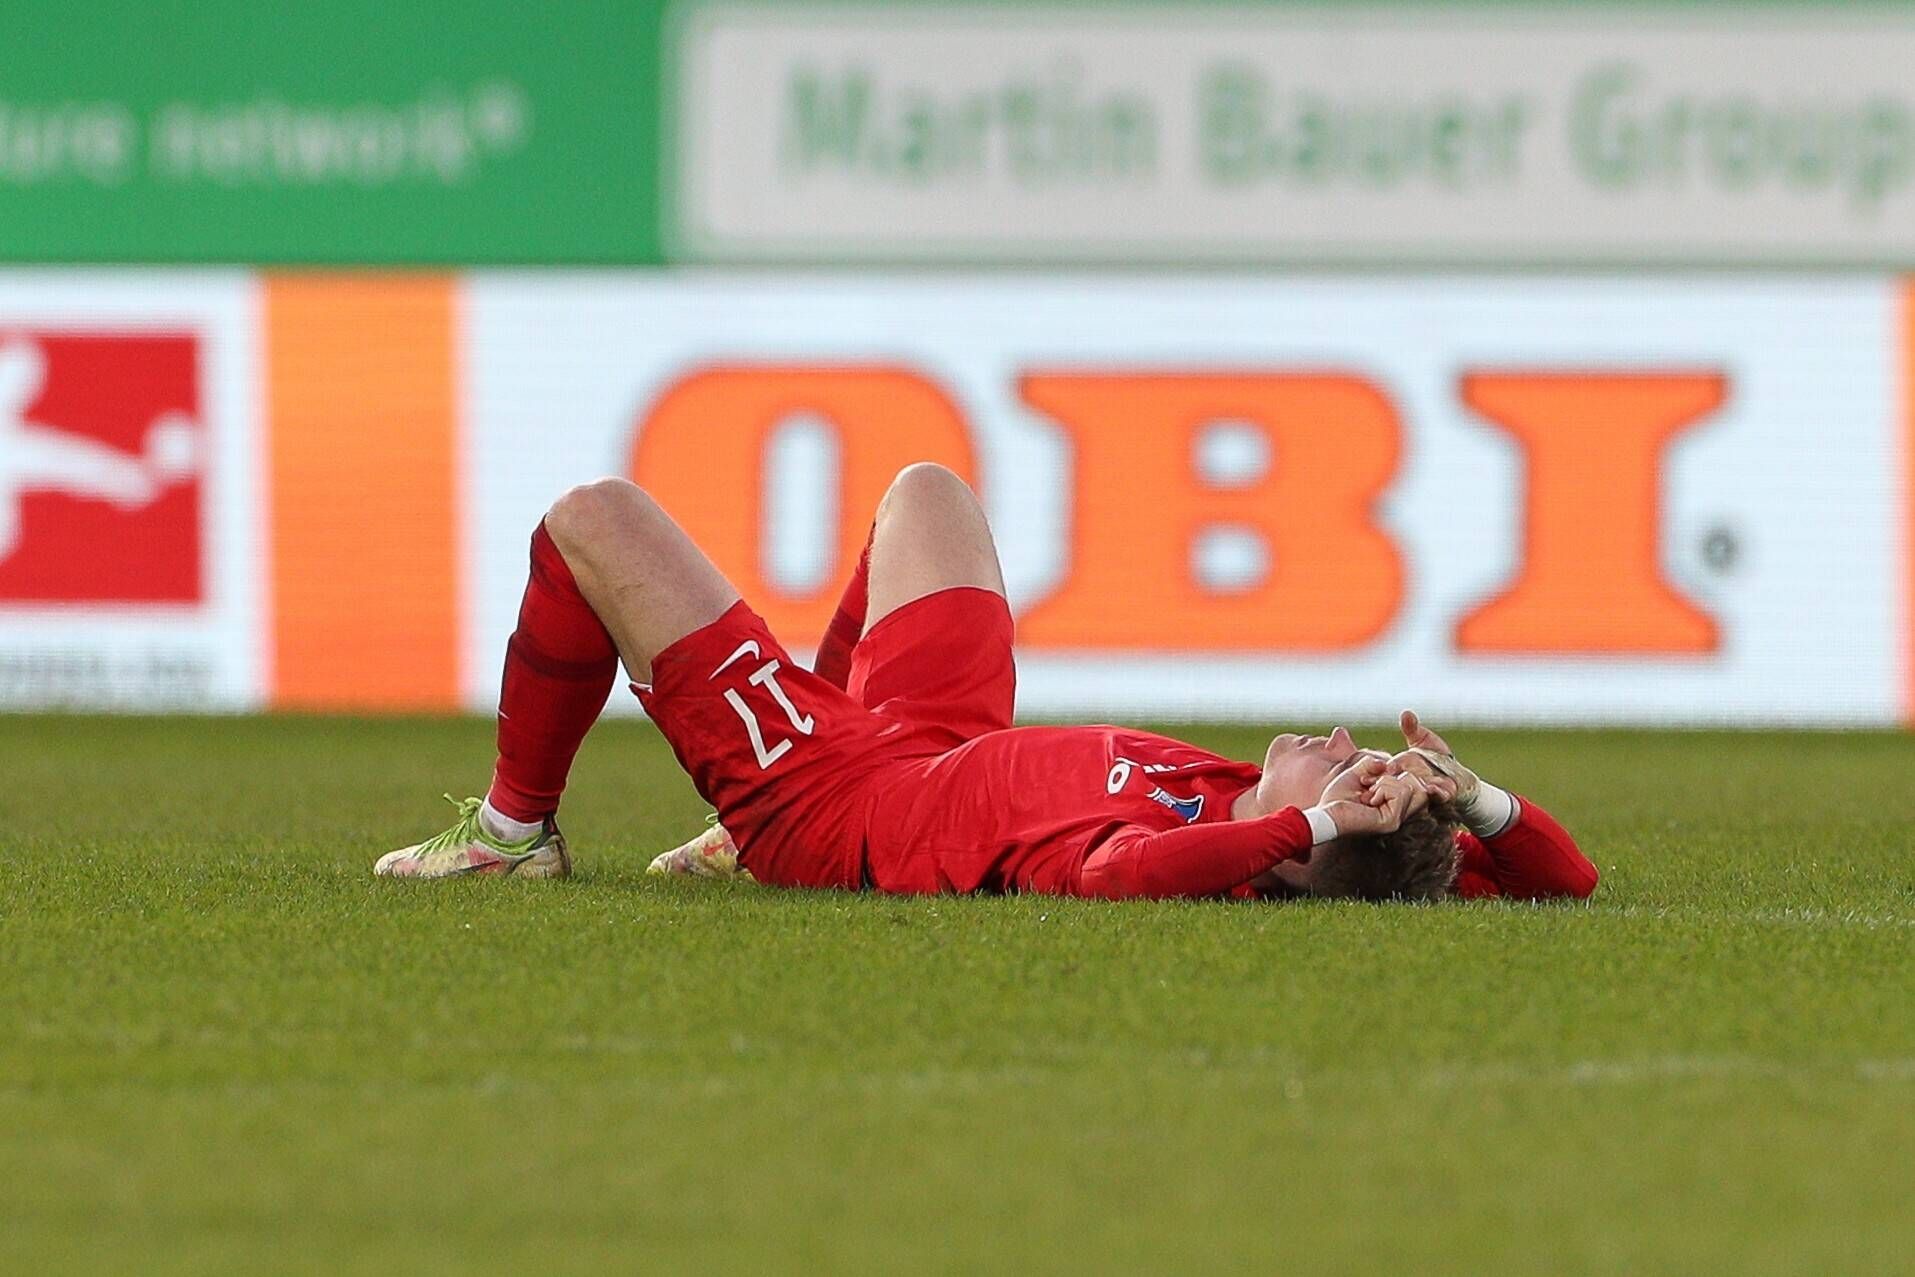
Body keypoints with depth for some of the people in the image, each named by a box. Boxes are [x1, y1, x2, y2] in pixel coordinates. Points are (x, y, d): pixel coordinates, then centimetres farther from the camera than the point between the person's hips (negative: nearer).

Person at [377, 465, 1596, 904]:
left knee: (593, 520, 3)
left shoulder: (1189, 866, -44)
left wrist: (1303, 826, -60)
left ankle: (515, 829, 26)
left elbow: (1119, 873, -68)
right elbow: (1564, 875, -22)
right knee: (923, 486, 30)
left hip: (825, 795, -7)